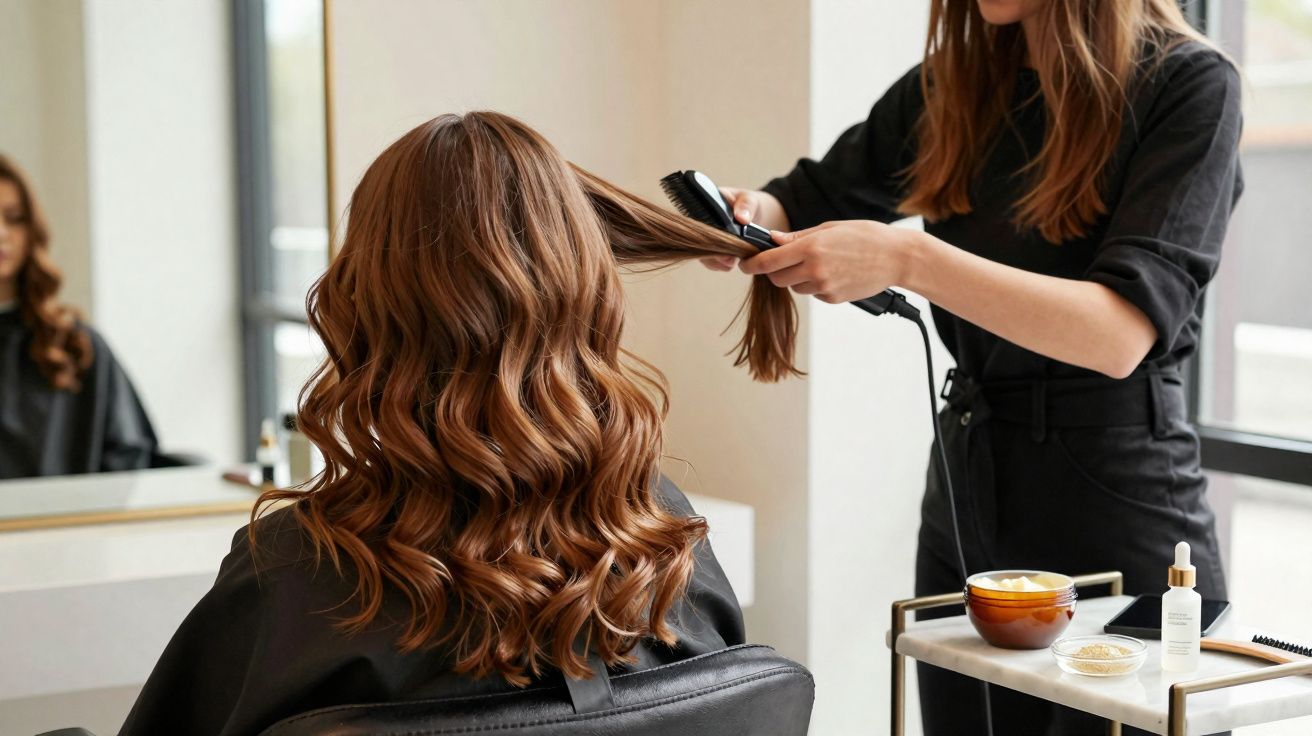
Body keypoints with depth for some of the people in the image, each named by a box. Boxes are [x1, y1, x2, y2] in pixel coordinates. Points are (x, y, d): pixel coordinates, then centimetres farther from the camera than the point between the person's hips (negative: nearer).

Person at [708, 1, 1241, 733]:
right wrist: (753, 213, -6)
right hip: (964, 498, 5)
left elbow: (1122, 333, -21)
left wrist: (907, 260, -29)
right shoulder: (953, 84, 5)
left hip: (1120, 508, -5)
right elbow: (815, 198, 18)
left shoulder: (1188, 84, -11)